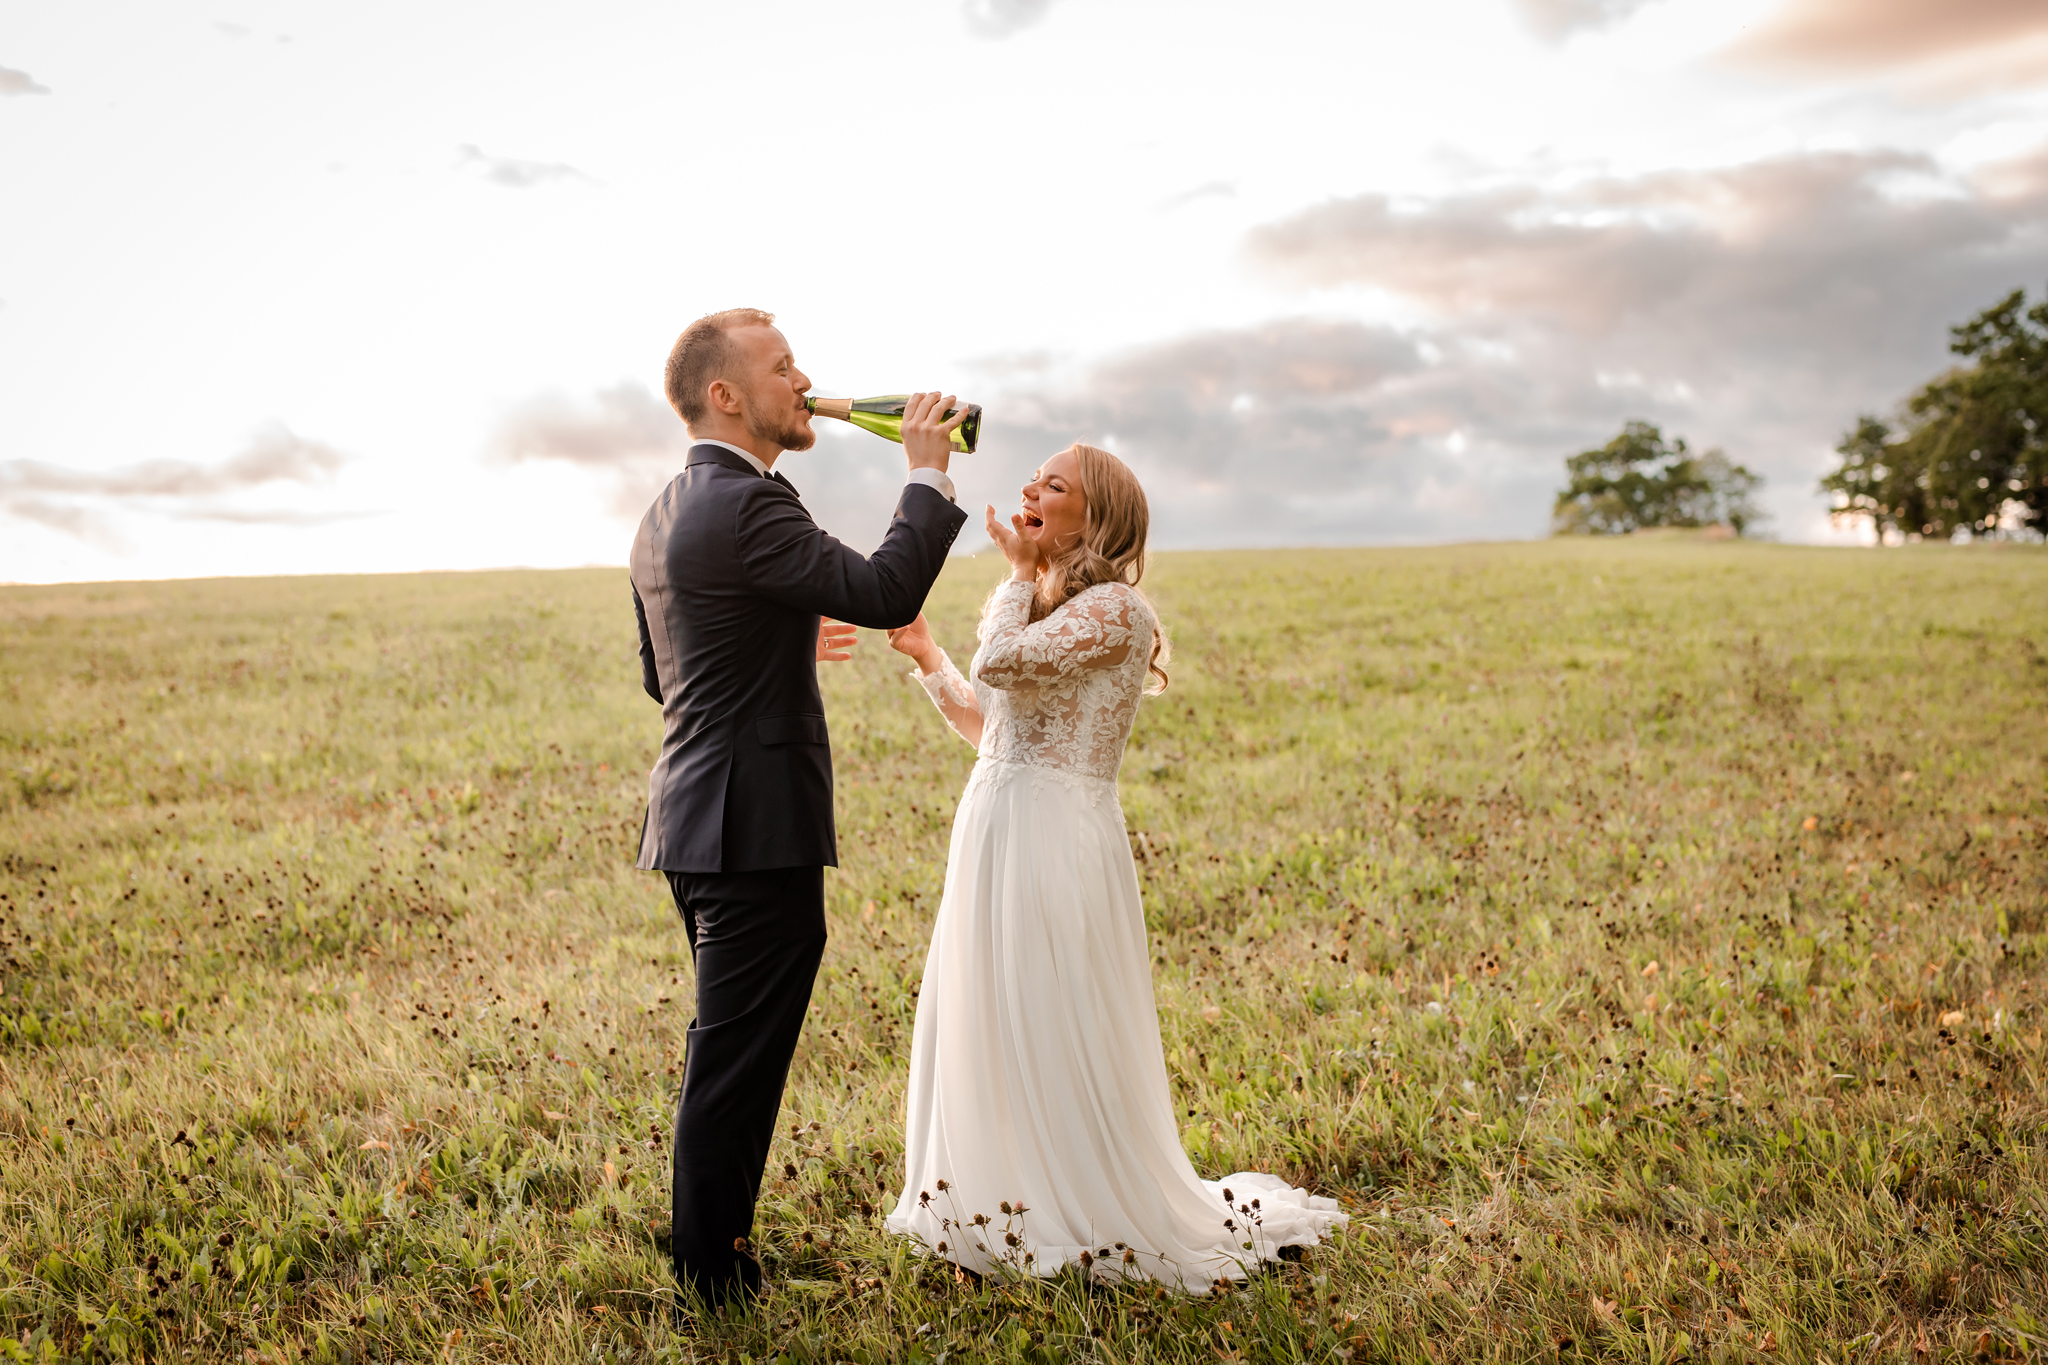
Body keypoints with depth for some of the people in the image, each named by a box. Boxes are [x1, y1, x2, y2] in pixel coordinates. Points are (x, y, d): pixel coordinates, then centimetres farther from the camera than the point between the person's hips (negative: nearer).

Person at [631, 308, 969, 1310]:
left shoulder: (665, 512, 14)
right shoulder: (745, 504, -17)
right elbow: (884, 594, -23)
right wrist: (928, 473, -11)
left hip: (700, 819, 10)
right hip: (756, 826, -10)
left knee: (726, 1056, 20)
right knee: (734, 1065, 0)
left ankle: (713, 1260, 32)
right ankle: (716, 1282, 12)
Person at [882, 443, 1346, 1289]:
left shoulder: (1114, 609, -11)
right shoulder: (1041, 608, 17)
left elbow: (999, 662, -24)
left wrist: (1021, 572, -9)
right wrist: (925, 657, 17)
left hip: (1057, 841, -9)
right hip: (993, 835, 9)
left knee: (1063, 1042, 0)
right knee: (984, 1027, 15)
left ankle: (1103, 1221, 17)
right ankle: (1011, 1205, 32)